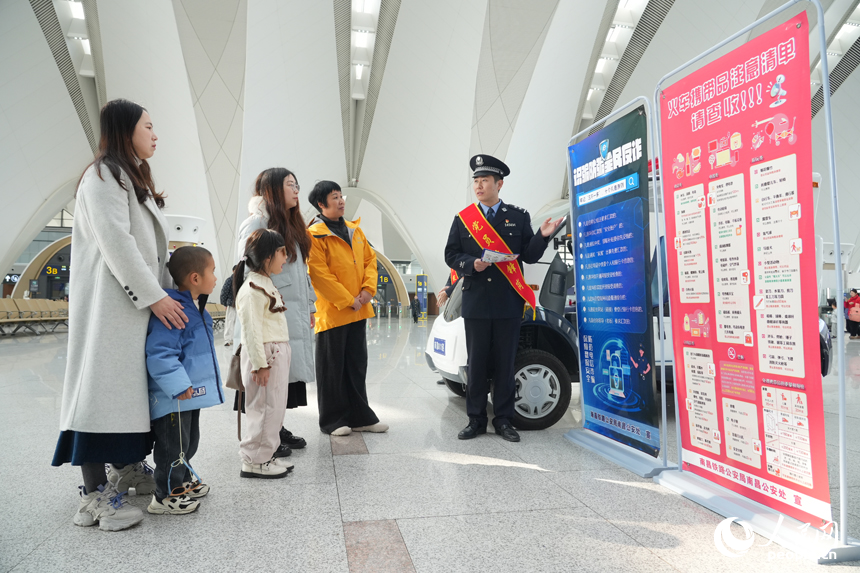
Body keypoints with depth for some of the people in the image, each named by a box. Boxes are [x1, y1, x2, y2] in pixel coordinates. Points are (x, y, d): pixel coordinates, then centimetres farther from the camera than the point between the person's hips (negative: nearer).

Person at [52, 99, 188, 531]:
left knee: (133, 386, 13)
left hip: (140, 303, 9)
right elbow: (115, 244, -18)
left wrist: (170, 290, 10)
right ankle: (94, 495, -4)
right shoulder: (104, 175, -7)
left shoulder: (134, 178, 23)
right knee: (104, 384, -8)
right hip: (109, 302, -9)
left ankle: (128, 468, 25)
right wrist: (154, 296, -19)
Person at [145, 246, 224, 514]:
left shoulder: (196, 308, 9)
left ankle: (183, 483, 38)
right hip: (173, 397, -10)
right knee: (174, 446, 2)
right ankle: (165, 496, 16)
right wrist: (178, 385, -27)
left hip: (191, 393, 10)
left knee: (189, 442, 22)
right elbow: (160, 354, -27)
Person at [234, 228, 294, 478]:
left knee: (275, 406, 15)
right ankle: (254, 461, 8)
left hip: (277, 354, 10)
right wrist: (259, 364, -22)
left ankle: (268, 452, 27)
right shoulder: (252, 289, -16)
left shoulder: (266, 283, 17)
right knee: (262, 408, -3)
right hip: (264, 356, -10)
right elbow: (251, 329, -20)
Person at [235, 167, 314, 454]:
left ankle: (277, 428, 22)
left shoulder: (292, 226, 21)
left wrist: (309, 307, 17)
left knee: (289, 371, 11)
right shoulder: (256, 224, -6)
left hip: (296, 315, 8)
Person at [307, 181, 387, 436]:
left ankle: (360, 417, 25)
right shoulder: (315, 235, -9)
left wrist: (368, 289, -3)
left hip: (358, 311, 7)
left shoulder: (355, 230, 13)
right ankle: (332, 420, 18)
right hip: (332, 312, -7)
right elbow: (320, 274, -15)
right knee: (332, 368, 5)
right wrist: (347, 300, -15)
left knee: (357, 365, 14)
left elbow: (370, 259, 13)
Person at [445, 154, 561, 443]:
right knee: (476, 363, 6)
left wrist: (543, 236, -13)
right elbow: (451, 255, 7)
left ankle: (504, 419, 17)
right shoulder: (463, 219, 9)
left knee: (505, 363, 6)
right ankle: (476, 419, 18)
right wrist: (472, 264, -12)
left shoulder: (519, 217, 8)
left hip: (509, 303, 0)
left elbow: (529, 256, 5)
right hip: (475, 303, 1)